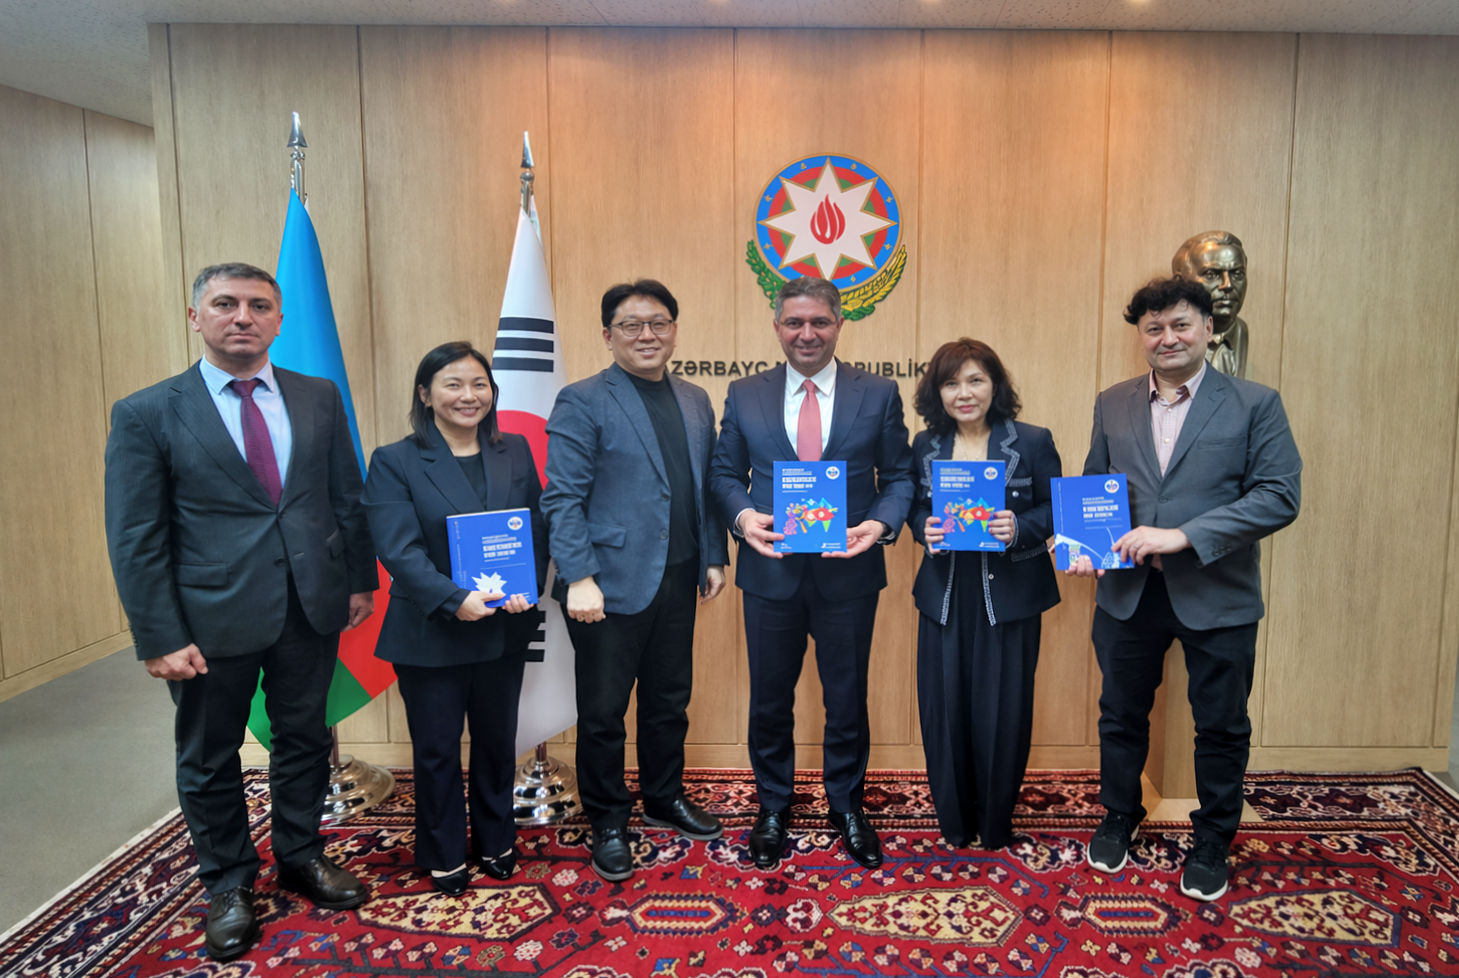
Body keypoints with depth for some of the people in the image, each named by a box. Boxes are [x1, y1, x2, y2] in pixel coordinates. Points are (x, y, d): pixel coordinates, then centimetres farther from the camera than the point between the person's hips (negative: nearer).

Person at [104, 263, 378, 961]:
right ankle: (227, 886, 34)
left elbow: (347, 497, 8)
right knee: (209, 758, 13)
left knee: (304, 739, 17)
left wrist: (361, 579, 7)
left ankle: (301, 857, 39)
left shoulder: (319, 399, 3)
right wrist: (160, 638, -11)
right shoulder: (145, 415, -6)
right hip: (211, 616, -2)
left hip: (311, 608, 3)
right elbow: (136, 539, -8)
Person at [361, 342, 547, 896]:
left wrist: (528, 586, -13)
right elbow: (399, 550, -16)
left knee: (497, 741, 17)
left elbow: (538, 529, 4)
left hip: (505, 628, 4)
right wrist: (455, 600, -28)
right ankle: (444, 856, 31)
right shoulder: (394, 463, -7)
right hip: (430, 635, -3)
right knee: (436, 750, 11)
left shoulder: (515, 453, 5)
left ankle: (497, 843, 37)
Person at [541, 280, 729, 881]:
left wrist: (714, 557, 9)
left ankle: (665, 799, 37)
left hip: (677, 582, 6)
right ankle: (607, 825, 24)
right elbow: (563, 498, -12)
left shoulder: (695, 402, 12)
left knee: (670, 700, 17)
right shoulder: (582, 402, -7)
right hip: (611, 584, -5)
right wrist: (578, 578, -19)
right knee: (603, 711, 7)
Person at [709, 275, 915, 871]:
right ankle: (773, 809, 34)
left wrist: (881, 523, -17)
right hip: (770, 571, 1)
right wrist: (741, 514, -13)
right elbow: (725, 472, 7)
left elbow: (899, 477, 2)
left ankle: (847, 808, 34)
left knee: (847, 699, 13)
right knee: (770, 699, 13)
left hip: (848, 572, 0)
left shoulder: (879, 395, 1)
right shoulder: (744, 396, 4)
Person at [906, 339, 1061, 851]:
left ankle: (996, 823, 24)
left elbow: (1056, 509, -1)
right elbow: (913, 507, 12)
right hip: (944, 596, 2)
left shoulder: (1033, 442, -2)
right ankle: (954, 821, 25)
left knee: (1002, 709, 3)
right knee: (945, 707, 5)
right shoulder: (924, 446, 7)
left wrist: (1019, 528, -19)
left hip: (1009, 594, -2)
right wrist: (925, 530, -10)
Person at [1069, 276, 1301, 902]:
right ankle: (1119, 818, 39)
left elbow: (1280, 496, -13)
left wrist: (1184, 535, -22)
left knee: (1222, 728, 11)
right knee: (1122, 716, 16)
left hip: (1218, 597, -2)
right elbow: (1092, 487, 11)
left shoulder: (1254, 404, -4)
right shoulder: (1112, 405, 6)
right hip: (1127, 592, 3)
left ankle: (1212, 843, 33)